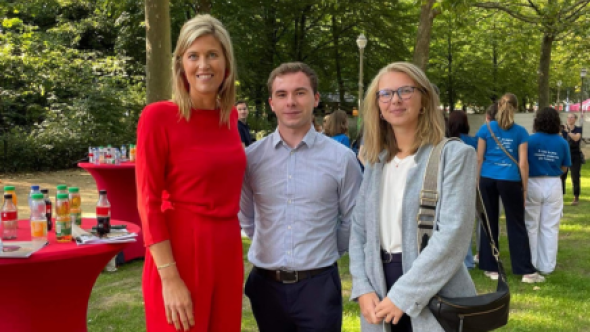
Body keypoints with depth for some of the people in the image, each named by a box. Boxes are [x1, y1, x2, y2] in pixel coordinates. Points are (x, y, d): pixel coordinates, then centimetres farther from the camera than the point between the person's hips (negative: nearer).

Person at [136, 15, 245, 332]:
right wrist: (169, 278, -17)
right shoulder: (159, 116, -11)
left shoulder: (230, 115, 7)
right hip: (179, 252, -6)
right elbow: (148, 202, -13)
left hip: (226, 251, 6)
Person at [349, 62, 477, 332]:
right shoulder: (375, 162, 9)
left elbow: (453, 235, -16)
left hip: (435, 303, -5)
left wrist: (402, 296, -19)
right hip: (381, 298, 5)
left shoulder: (454, 155, -8)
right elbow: (359, 230, 8)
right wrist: (364, 289, -6)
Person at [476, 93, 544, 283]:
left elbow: (479, 159, 2)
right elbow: (523, 163, -2)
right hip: (510, 181, -1)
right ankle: (526, 271, 6)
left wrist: (477, 183, 9)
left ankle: (490, 268, 13)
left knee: (489, 223, 8)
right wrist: (525, 188, 5)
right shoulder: (520, 132, 1)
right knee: (516, 225, 4)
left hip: (488, 179, 1)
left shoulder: (486, 128, 2)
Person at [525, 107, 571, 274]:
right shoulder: (562, 143, -3)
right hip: (553, 185, 2)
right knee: (550, 227, 8)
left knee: (531, 226, 10)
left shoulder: (530, 140, -11)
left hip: (533, 185, -1)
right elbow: (564, 168, 5)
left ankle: (530, 264, 16)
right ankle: (547, 266, 13)